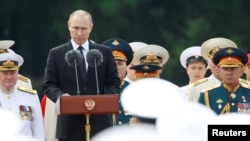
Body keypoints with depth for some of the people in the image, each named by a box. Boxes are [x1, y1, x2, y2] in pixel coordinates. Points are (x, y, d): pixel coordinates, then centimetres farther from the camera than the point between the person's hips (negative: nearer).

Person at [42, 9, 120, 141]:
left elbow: (114, 83, 9)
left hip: (98, 122, 1)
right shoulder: (56, 54, 6)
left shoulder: (105, 52, 9)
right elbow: (48, 85, 5)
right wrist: (60, 95, -17)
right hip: (69, 124, -1)